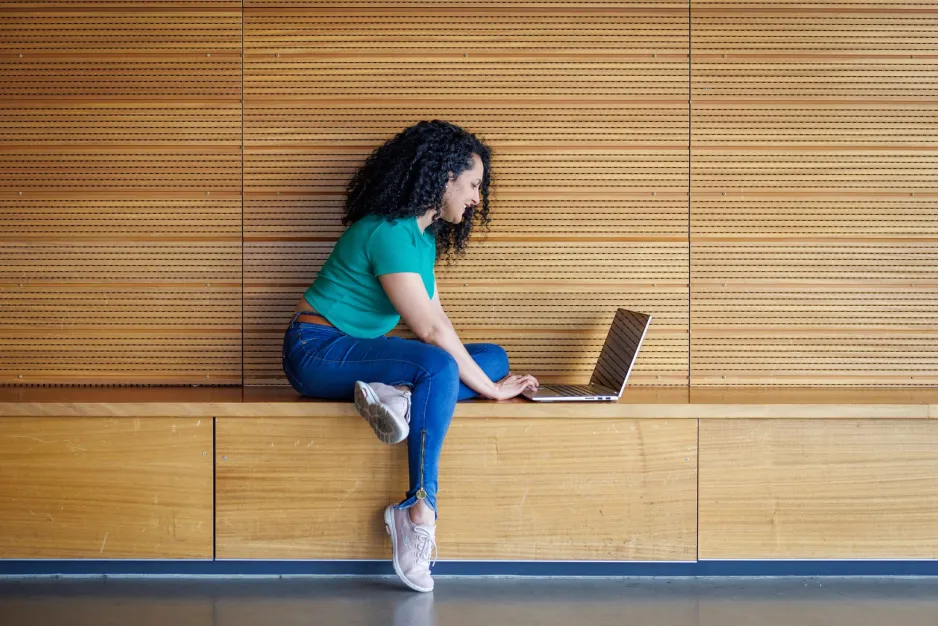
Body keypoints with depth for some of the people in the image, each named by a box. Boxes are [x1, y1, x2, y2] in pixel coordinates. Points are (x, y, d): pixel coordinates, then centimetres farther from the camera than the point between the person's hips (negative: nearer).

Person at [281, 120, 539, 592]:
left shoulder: (424, 235, 10)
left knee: (495, 357, -2)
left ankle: (395, 393, -24)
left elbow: (436, 318, 9)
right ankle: (420, 509, -35)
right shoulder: (388, 233, -21)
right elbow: (430, 330, -24)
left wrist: (488, 371, -3)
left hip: (359, 351, 10)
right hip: (317, 350, -10)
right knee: (439, 366, -35)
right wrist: (488, 388, -18)